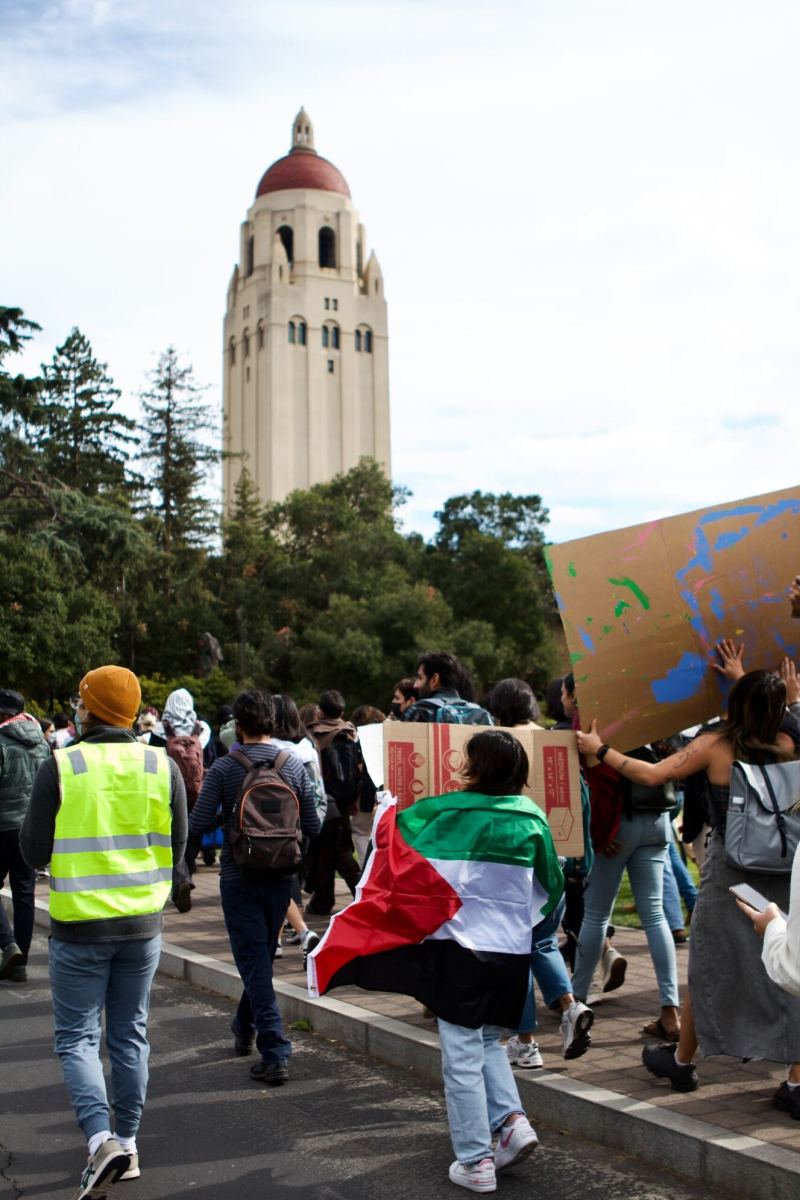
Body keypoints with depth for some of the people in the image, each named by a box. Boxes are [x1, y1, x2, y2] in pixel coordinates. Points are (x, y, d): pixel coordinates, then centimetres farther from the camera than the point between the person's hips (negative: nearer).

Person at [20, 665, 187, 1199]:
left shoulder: (60, 768, -13)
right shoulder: (163, 767, -4)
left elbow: (35, 851, -8)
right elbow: (176, 849, 3)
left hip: (79, 924, -3)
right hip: (142, 923, 4)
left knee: (77, 1037, 8)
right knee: (130, 1035, 16)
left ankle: (102, 1140, -8)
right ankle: (128, 1145, 25)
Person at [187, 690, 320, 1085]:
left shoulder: (224, 768, -12)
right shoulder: (294, 765, -3)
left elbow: (197, 827, -14)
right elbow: (313, 827, -1)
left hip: (239, 877, -4)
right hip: (281, 876, 4)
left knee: (254, 963, 0)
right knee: (262, 956, 21)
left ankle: (275, 1054, -6)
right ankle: (244, 1028, 41)